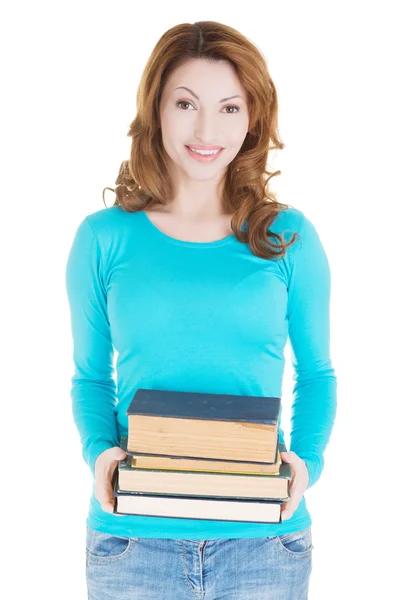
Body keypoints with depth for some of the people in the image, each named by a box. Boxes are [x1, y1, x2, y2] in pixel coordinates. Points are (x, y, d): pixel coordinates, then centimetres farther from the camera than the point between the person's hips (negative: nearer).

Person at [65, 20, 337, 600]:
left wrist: (307, 460, -7)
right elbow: (91, 377, 9)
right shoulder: (104, 238, 1)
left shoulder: (289, 237, 1)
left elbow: (316, 372, 9)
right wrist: (99, 451, -9)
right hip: (133, 540, 0)